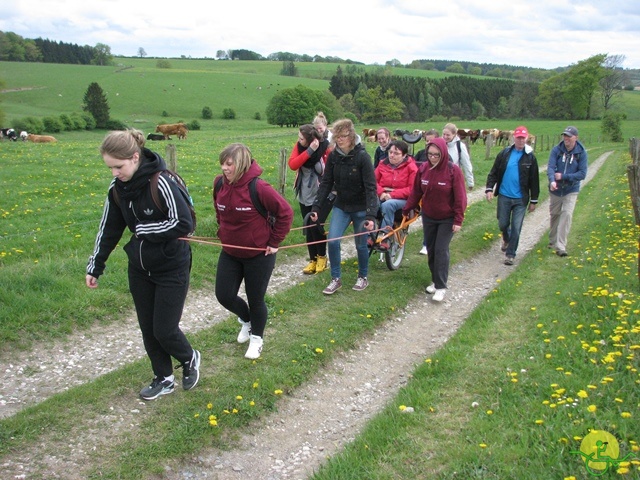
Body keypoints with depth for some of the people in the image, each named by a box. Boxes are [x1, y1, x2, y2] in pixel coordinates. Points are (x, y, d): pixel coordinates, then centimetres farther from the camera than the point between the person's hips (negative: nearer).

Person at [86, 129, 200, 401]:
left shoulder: (160, 184, -25)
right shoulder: (117, 188, -4)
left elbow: (184, 224, -26)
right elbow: (109, 229, 7)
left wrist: (143, 230, -18)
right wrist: (95, 267, 11)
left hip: (171, 269, -6)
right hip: (139, 269, 6)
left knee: (164, 330, -1)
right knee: (148, 328, 12)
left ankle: (189, 359, 31)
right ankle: (164, 379, 31)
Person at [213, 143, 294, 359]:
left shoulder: (258, 188, -24)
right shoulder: (220, 184, -7)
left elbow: (285, 212, -17)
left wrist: (274, 242, -12)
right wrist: (224, 231, 11)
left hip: (259, 254, -5)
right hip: (230, 253, 5)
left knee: (256, 300, 8)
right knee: (224, 295, 6)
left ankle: (257, 337, 36)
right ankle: (246, 319, 39)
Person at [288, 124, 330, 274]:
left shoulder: (325, 148, -14)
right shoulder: (299, 146, -3)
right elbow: (292, 165, -17)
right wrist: (309, 151, -24)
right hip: (304, 195, 5)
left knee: (316, 226, -3)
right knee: (308, 228, 10)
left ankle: (322, 257, 19)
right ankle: (313, 260, 22)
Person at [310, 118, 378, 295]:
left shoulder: (362, 157, -20)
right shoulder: (333, 156, -7)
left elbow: (371, 187, -22)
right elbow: (326, 183, -2)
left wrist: (371, 215, -30)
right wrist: (316, 207, -9)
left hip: (360, 208, -3)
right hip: (341, 207, 4)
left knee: (361, 244, 7)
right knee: (332, 240, -8)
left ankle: (363, 278, 30)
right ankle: (336, 279, 8)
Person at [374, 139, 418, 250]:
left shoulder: (411, 167, -2)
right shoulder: (383, 164, 11)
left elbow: (412, 189, -9)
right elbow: (374, 181, 9)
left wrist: (392, 194, -18)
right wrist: (381, 193, -12)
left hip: (402, 199, -3)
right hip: (382, 197, 4)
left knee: (387, 205, -37)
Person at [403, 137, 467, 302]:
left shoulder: (453, 170, -16)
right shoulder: (423, 169, -5)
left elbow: (460, 197, -14)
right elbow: (416, 192, 3)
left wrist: (458, 220, -16)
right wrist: (406, 210, 4)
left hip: (447, 219, -4)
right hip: (428, 217, 4)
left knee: (441, 250, -7)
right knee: (431, 249, 11)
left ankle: (441, 287, 0)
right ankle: (435, 280, 26)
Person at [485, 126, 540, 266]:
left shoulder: (530, 157, -1)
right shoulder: (505, 153, 0)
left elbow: (534, 181, 3)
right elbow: (494, 172, 3)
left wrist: (533, 200, 3)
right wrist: (489, 188, -10)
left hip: (520, 199, -1)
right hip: (504, 196, 1)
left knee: (516, 228, -1)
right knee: (502, 224, 10)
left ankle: (510, 254, 11)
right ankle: (506, 239, 43)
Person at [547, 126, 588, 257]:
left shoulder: (581, 153, -10)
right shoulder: (556, 150, -9)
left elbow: (582, 174, -12)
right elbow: (550, 167, -19)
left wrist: (563, 176, -21)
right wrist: (552, 181, -38)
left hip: (571, 191, -1)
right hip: (555, 190, 2)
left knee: (567, 215, -13)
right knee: (554, 215, 14)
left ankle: (561, 247, -12)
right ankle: (552, 242, 35)